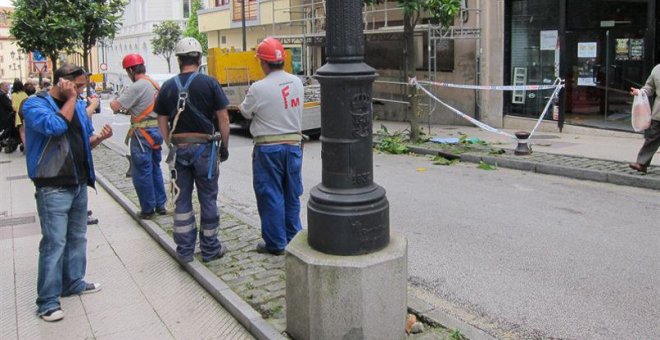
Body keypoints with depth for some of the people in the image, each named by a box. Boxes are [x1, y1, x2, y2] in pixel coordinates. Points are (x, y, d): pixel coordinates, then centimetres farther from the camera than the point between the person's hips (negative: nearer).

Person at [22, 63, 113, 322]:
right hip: (53, 188, -7)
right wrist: (70, 98, -16)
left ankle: (73, 282, 31)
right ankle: (48, 301, 2)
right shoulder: (35, 104, -9)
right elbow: (56, 126, -28)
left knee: (78, 238, 16)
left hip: (79, 184, 7)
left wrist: (99, 137, -3)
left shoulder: (78, 105, 12)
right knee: (54, 243, -6)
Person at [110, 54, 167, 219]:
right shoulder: (155, 85, 10)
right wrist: (129, 109, 19)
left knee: (142, 173, 2)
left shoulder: (137, 87, -16)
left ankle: (148, 209, 9)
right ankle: (160, 205, 24)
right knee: (155, 169, 18)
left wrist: (112, 102, 4)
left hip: (143, 133, -8)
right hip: (157, 130, 8)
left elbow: (116, 106, -18)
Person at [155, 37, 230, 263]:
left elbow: (162, 122, 5)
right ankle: (210, 249, 16)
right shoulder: (209, 84, -6)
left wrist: (172, 146, 14)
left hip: (178, 148, 3)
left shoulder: (168, 87, 3)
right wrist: (224, 145, 3)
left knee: (181, 200, 10)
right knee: (208, 199, 8)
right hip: (204, 147, -2)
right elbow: (223, 119, -7)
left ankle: (185, 250, 16)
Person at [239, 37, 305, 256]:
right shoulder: (297, 83, 0)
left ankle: (275, 243, 12)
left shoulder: (259, 88, -17)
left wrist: (244, 105, 20)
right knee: (292, 194, 16)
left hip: (268, 148, -5)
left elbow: (246, 112, -2)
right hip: (294, 144, 5)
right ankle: (293, 238, 25)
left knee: (270, 196, 6)